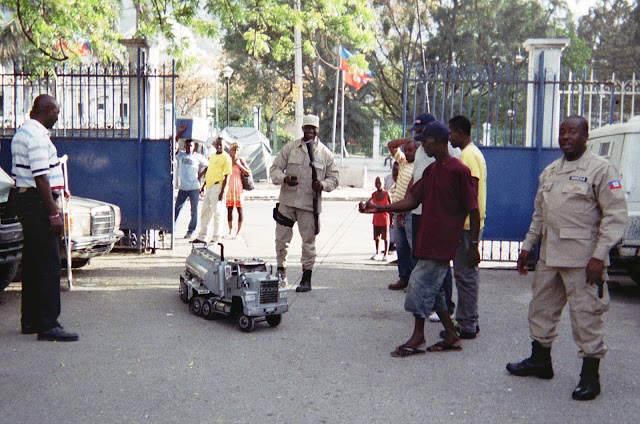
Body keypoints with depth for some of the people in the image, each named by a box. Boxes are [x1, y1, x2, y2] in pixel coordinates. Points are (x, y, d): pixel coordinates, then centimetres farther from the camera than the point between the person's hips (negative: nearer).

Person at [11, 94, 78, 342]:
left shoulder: (22, 133, 19)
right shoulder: (37, 136, -15)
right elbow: (41, 177, -21)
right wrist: (53, 213, -21)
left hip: (25, 200, 11)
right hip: (38, 204, -11)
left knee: (32, 263, 14)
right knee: (48, 265, -10)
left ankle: (30, 320, 21)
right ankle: (48, 325, -9)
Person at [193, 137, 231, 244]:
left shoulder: (226, 158, -8)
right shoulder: (212, 156, 17)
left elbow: (226, 176, -12)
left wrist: (222, 191, -19)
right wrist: (203, 186, 26)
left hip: (217, 187, -9)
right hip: (210, 187, 9)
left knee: (217, 212, -5)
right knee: (205, 212, 11)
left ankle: (216, 238, 2)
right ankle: (202, 237, 19)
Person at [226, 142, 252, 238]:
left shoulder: (240, 160, 1)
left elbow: (248, 173, -6)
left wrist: (239, 165, -11)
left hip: (238, 187, -3)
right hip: (228, 187, 3)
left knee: (239, 209, -3)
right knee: (229, 209, 3)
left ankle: (238, 232, 1)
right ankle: (231, 231, 12)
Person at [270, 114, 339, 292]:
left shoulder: (325, 153, 6)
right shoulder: (290, 148, 6)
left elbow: (333, 177, 10)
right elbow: (275, 168, 7)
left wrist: (322, 185, -11)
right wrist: (284, 178, -14)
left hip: (310, 204, -1)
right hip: (287, 201, 1)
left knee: (308, 241, 2)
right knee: (281, 238, 5)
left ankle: (307, 279, 12)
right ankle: (281, 270, 25)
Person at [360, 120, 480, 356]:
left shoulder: (459, 171, -13)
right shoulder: (430, 171, 13)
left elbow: (473, 210, -12)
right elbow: (412, 200, 13)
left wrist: (474, 246, -12)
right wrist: (378, 208, 5)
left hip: (442, 242, -9)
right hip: (428, 240, 9)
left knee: (420, 284, -6)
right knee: (432, 288, 12)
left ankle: (417, 339, 8)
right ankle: (452, 338, 22)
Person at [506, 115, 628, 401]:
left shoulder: (601, 169, -7)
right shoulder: (550, 172, 16)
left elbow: (615, 216, -12)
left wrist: (599, 255, -18)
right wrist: (528, 246, 18)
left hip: (582, 259, -7)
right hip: (549, 257, 8)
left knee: (586, 314, -3)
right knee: (541, 308, 16)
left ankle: (590, 375, 9)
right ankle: (540, 361, 33)